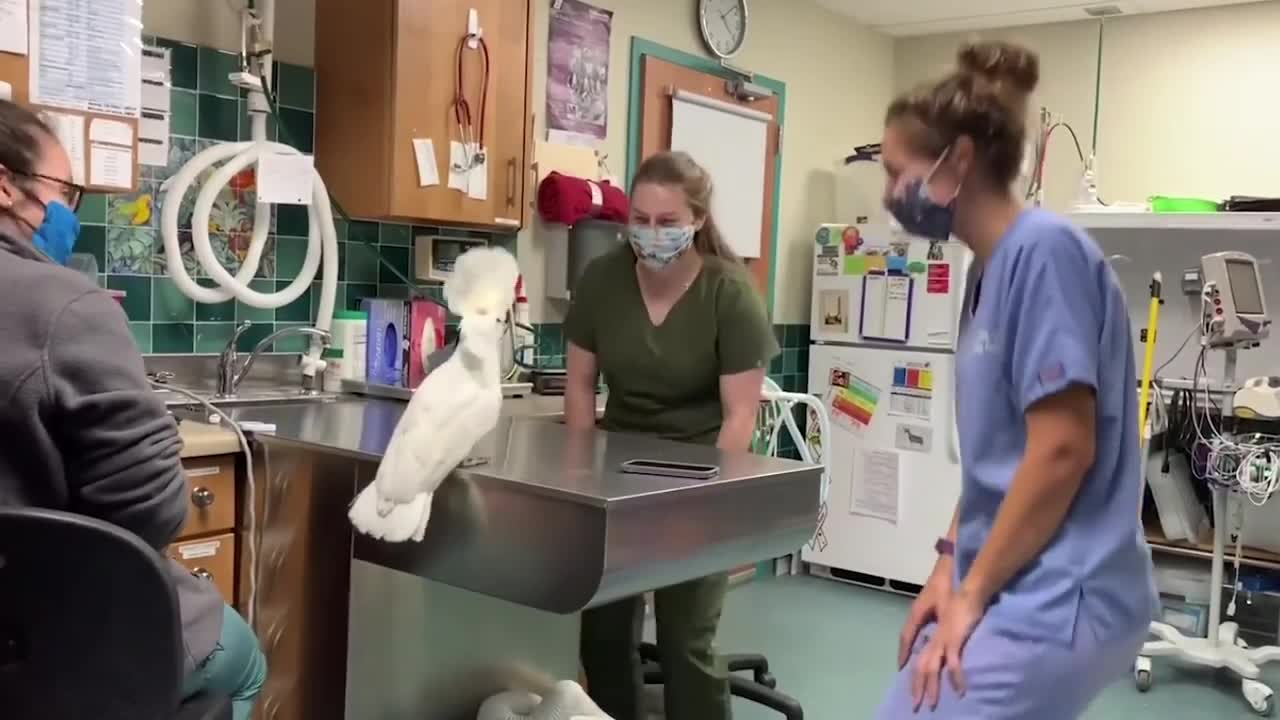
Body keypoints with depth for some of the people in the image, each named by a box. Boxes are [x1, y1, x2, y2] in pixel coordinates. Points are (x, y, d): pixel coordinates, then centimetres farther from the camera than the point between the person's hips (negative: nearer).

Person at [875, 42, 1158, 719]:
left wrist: (970, 592, -13)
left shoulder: (1044, 250, -17)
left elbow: (1063, 451, -21)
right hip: (1014, 591, 9)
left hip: (1052, 602, -9)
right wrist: (952, 564, 9)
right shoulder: (990, 267, 11)